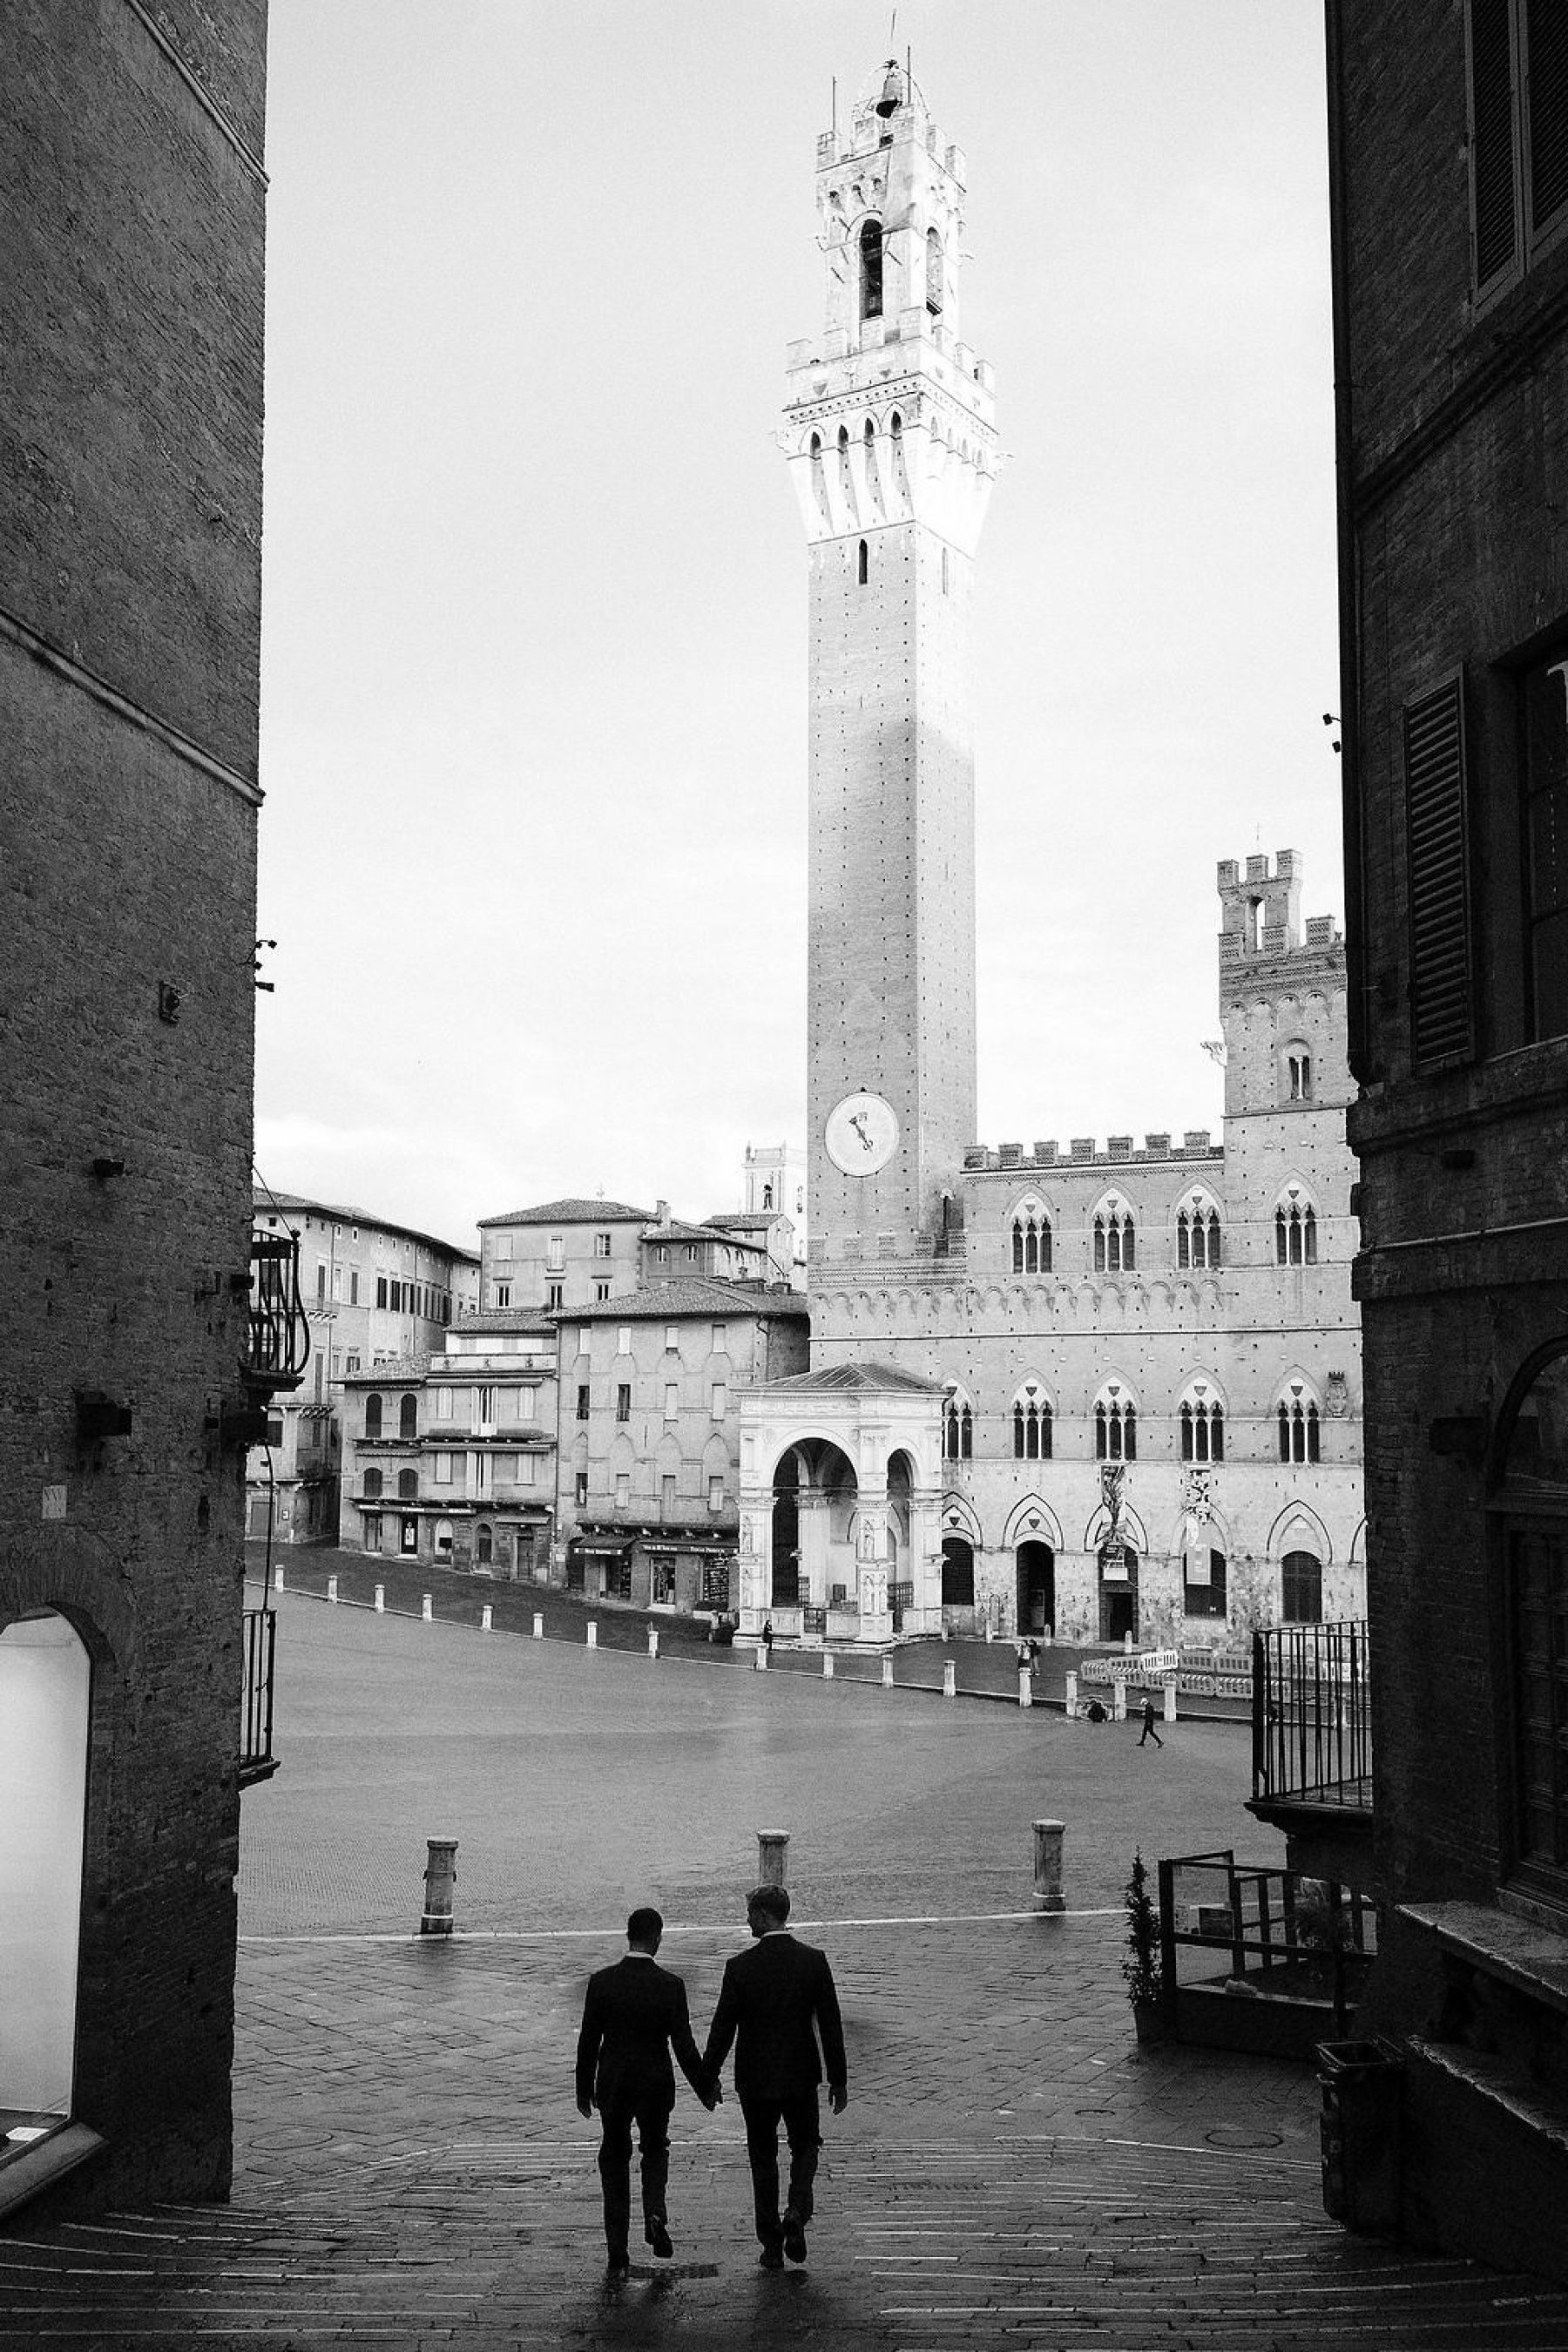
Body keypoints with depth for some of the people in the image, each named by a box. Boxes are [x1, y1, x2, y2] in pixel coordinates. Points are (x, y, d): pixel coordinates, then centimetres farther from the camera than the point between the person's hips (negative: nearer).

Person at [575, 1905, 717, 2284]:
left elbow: (588, 2041, -3)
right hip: (656, 2084, 0)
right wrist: (705, 2089, 3)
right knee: (655, 2150, 25)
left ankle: (618, 2259, 11)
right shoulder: (671, 1985, -12)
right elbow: (684, 2045, -9)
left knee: (615, 2161, 12)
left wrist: (585, 2090, 9)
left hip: (612, 2086, 0)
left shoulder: (601, 1981, -9)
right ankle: (655, 2213, -2)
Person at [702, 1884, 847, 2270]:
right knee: (805, 2146, 21)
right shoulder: (814, 1960, -7)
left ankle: (772, 2247, 15)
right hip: (801, 2077, 1)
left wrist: (710, 2075, 6)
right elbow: (831, 2024, -5)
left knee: (763, 2159, 13)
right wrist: (838, 2080, 3)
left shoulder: (740, 1966, -12)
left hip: (755, 2079, -1)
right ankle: (797, 2213, -3)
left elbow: (723, 2027, -7)